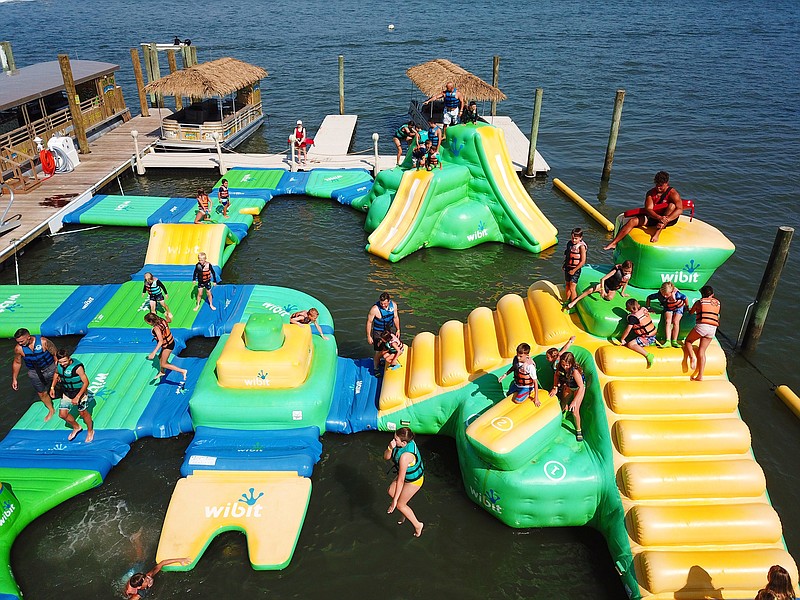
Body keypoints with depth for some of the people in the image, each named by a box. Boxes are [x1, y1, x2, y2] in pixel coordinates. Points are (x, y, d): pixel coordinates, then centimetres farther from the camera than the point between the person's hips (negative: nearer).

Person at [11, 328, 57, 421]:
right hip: (35, 373, 3)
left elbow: (55, 355, -15)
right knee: (42, 394, 14)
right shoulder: (18, 348, -16)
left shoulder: (43, 342, -26)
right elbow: (17, 363, 1)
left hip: (50, 368, -3)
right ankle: (51, 410, 38)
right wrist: (14, 379, 6)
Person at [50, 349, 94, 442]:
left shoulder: (77, 367, -30)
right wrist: (52, 387, 5)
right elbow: (56, 373, 13)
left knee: (83, 413, 11)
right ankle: (76, 428, 35)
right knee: (62, 414, 7)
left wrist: (77, 397, -26)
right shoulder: (59, 365, -11)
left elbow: (86, 382, -25)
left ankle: (90, 431, 36)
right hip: (67, 393, 6)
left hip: (80, 393, -6)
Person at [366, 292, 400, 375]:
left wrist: (398, 329, 10)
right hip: (378, 332, -5)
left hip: (390, 329, 5)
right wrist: (369, 336, -15)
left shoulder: (393, 304, -16)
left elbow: (395, 317, 1)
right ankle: (376, 369, 23)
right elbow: (369, 322, -19)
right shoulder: (375, 309, -30)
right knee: (379, 352, 0)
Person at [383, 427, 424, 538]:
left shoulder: (405, 456, -42)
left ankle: (417, 525, 30)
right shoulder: (406, 441, -19)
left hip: (414, 480, -8)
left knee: (400, 505, 9)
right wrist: (390, 448, -33)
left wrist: (395, 501, -28)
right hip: (407, 474, 8)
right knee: (391, 492, 21)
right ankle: (405, 514, 44)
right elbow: (386, 457, -11)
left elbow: (400, 480, -35)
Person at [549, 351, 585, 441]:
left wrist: (574, 401, -37)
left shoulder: (575, 371, -41)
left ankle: (578, 430, 12)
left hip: (578, 388, -5)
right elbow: (557, 375, -2)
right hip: (568, 386, 5)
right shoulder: (559, 367, -25)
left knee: (575, 411, -9)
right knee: (563, 406, 17)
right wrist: (555, 388, -8)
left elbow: (581, 387, -36)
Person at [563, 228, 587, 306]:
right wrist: (564, 264, 10)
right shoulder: (569, 243, 1)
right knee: (567, 285, 20)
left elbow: (583, 261, -20)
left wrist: (574, 270, -17)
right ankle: (567, 300, 38)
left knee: (572, 288, -7)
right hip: (568, 267, 7)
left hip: (575, 269, -7)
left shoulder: (581, 246, -20)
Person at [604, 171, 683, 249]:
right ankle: (614, 243, -21)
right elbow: (648, 209, -17)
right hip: (652, 217, 3)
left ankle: (657, 233, -40)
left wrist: (666, 220, -42)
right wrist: (659, 217, -37)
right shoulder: (651, 193, -4)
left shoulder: (672, 193, -13)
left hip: (669, 220, -3)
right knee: (632, 221, -17)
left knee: (672, 205, -31)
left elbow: (680, 209, -26)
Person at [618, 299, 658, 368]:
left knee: (630, 344, -23)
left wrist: (622, 339, -9)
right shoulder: (644, 309, -2)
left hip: (647, 338, -9)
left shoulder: (633, 317, -22)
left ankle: (647, 355, -34)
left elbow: (628, 330, -20)